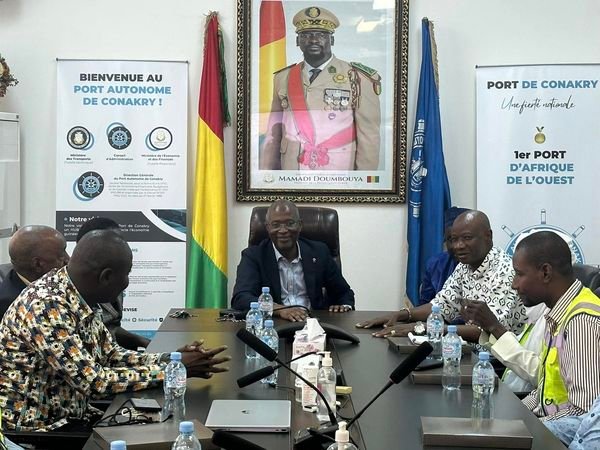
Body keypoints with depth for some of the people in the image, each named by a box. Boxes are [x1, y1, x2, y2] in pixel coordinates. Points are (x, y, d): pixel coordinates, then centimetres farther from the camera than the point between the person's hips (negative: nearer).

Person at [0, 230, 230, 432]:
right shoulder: (46, 306, -26)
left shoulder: (81, 297, 0)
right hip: (34, 430, -8)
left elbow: (111, 356, 10)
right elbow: (93, 381, -27)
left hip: (70, 416, 8)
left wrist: (169, 359, -5)